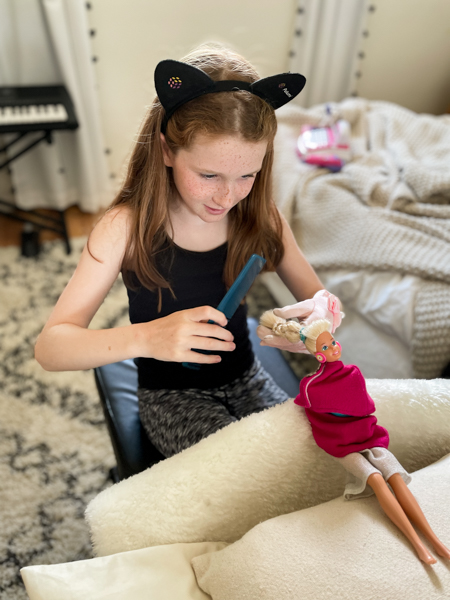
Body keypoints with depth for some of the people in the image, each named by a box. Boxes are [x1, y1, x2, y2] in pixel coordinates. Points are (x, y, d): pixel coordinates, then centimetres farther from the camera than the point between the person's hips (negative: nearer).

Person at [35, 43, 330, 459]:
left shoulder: (257, 214, -9)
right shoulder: (128, 226, -20)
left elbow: (319, 299, -3)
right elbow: (49, 347, -23)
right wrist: (144, 338, -42)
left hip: (246, 378, 4)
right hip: (172, 397, -3)